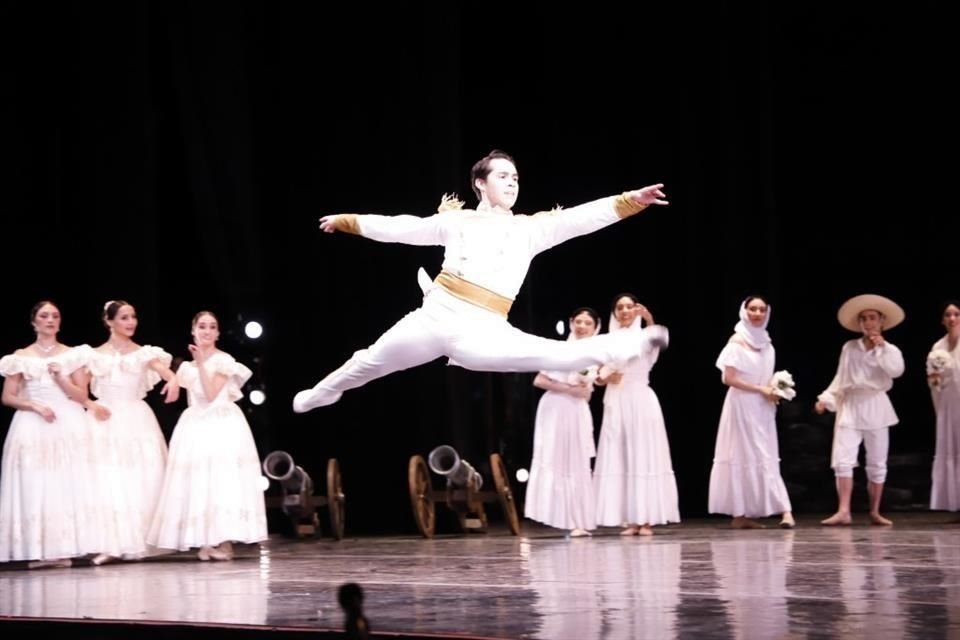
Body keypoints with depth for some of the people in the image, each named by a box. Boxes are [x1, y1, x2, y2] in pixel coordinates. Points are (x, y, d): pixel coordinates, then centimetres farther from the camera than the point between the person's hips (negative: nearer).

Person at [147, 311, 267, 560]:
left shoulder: (224, 361, -3)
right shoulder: (188, 366, 13)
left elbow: (211, 394, -14)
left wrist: (202, 362, -16)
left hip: (222, 425, -6)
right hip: (196, 427, 6)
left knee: (223, 479, -10)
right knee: (199, 482, 0)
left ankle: (225, 541, -11)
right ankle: (205, 542, 2)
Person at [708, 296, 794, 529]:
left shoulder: (766, 343, 13)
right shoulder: (737, 341, -8)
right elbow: (728, 378, -15)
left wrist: (773, 391, 1)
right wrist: (760, 390, -15)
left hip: (762, 409, 7)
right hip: (742, 405, -7)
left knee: (765, 459, 3)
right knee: (742, 457, -4)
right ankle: (739, 514, -1)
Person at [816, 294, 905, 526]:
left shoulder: (889, 350, 4)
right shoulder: (849, 348, 7)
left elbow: (897, 371, -17)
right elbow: (840, 379, 10)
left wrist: (882, 347, -17)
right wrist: (826, 399, 0)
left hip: (875, 408, 0)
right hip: (850, 407, 0)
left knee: (877, 463, 5)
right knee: (843, 460, -13)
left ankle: (875, 512, 15)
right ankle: (843, 511, -16)